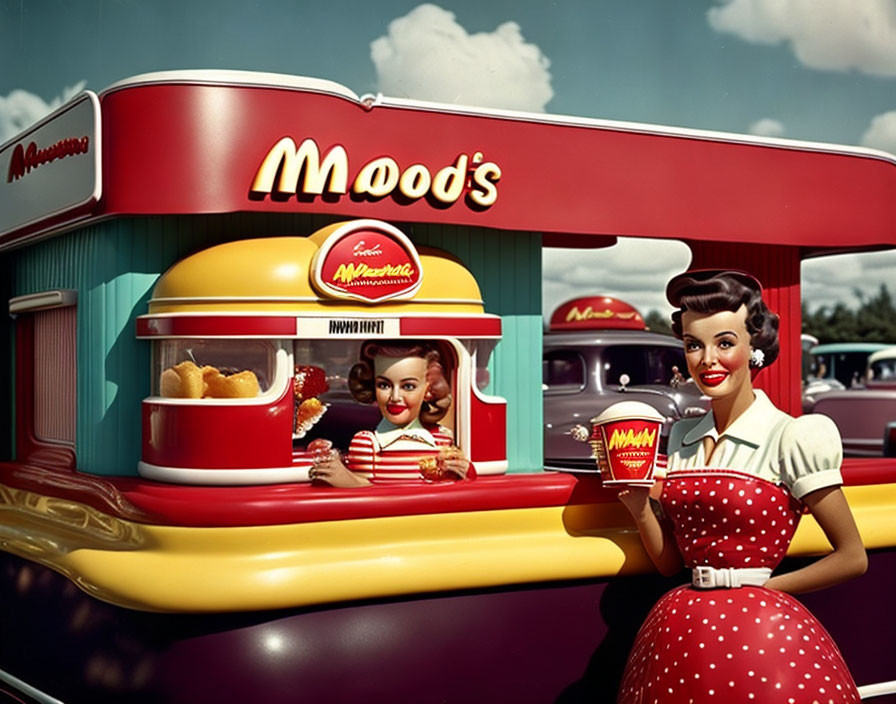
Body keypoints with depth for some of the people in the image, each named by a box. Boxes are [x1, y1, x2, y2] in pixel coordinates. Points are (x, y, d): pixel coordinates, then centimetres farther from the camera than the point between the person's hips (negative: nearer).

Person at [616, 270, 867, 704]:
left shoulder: (790, 437, -9)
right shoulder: (682, 437, 8)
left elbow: (851, 558, -6)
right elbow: (670, 561, 10)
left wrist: (763, 587, -3)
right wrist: (638, 504, -4)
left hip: (760, 636, -5)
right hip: (682, 634, 5)